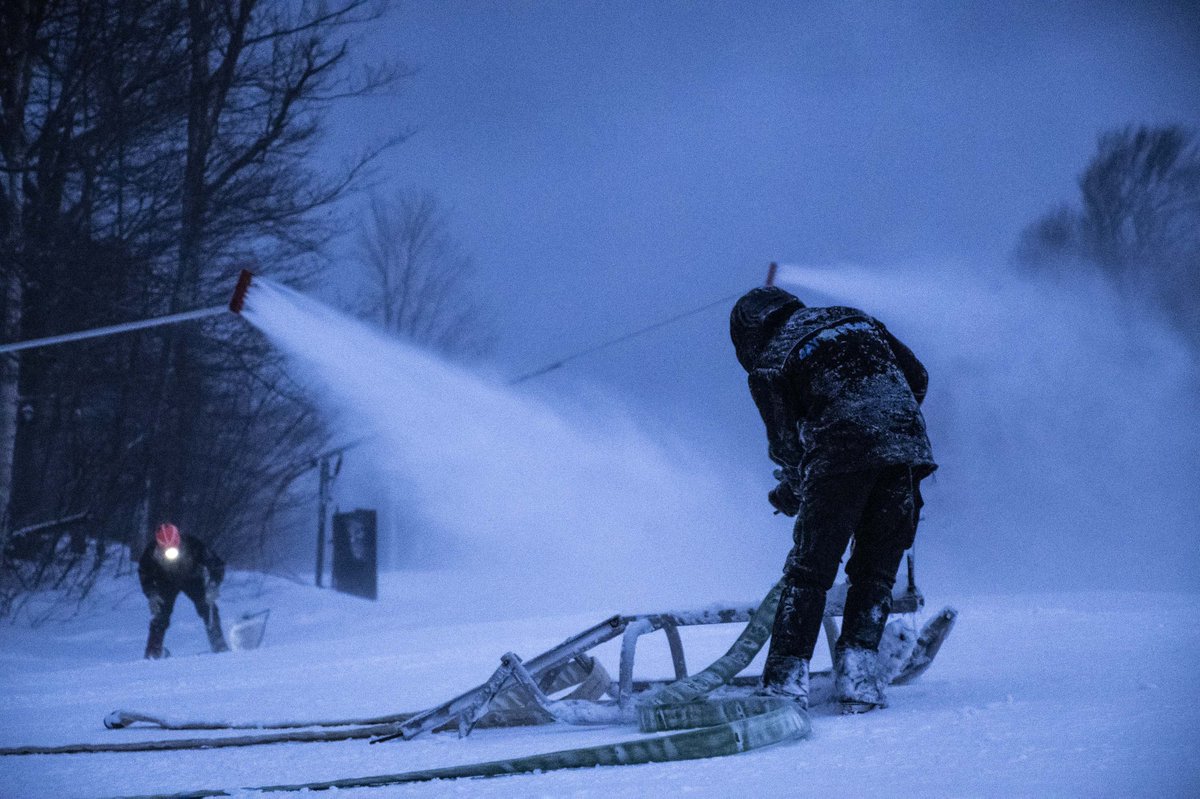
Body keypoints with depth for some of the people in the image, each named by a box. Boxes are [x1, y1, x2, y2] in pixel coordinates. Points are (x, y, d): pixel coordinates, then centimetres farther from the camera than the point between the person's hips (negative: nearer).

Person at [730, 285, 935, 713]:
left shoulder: (769, 365, 11)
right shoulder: (853, 318, 25)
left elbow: (787, 446, 8)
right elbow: (917, 377, 23)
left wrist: (791, 491, 27)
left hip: (842, 452, -4)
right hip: (906, 442, 4)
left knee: (808, 570, 6)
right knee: (875, 570, 14)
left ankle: (786, 678, 1)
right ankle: (858, 676, 9)